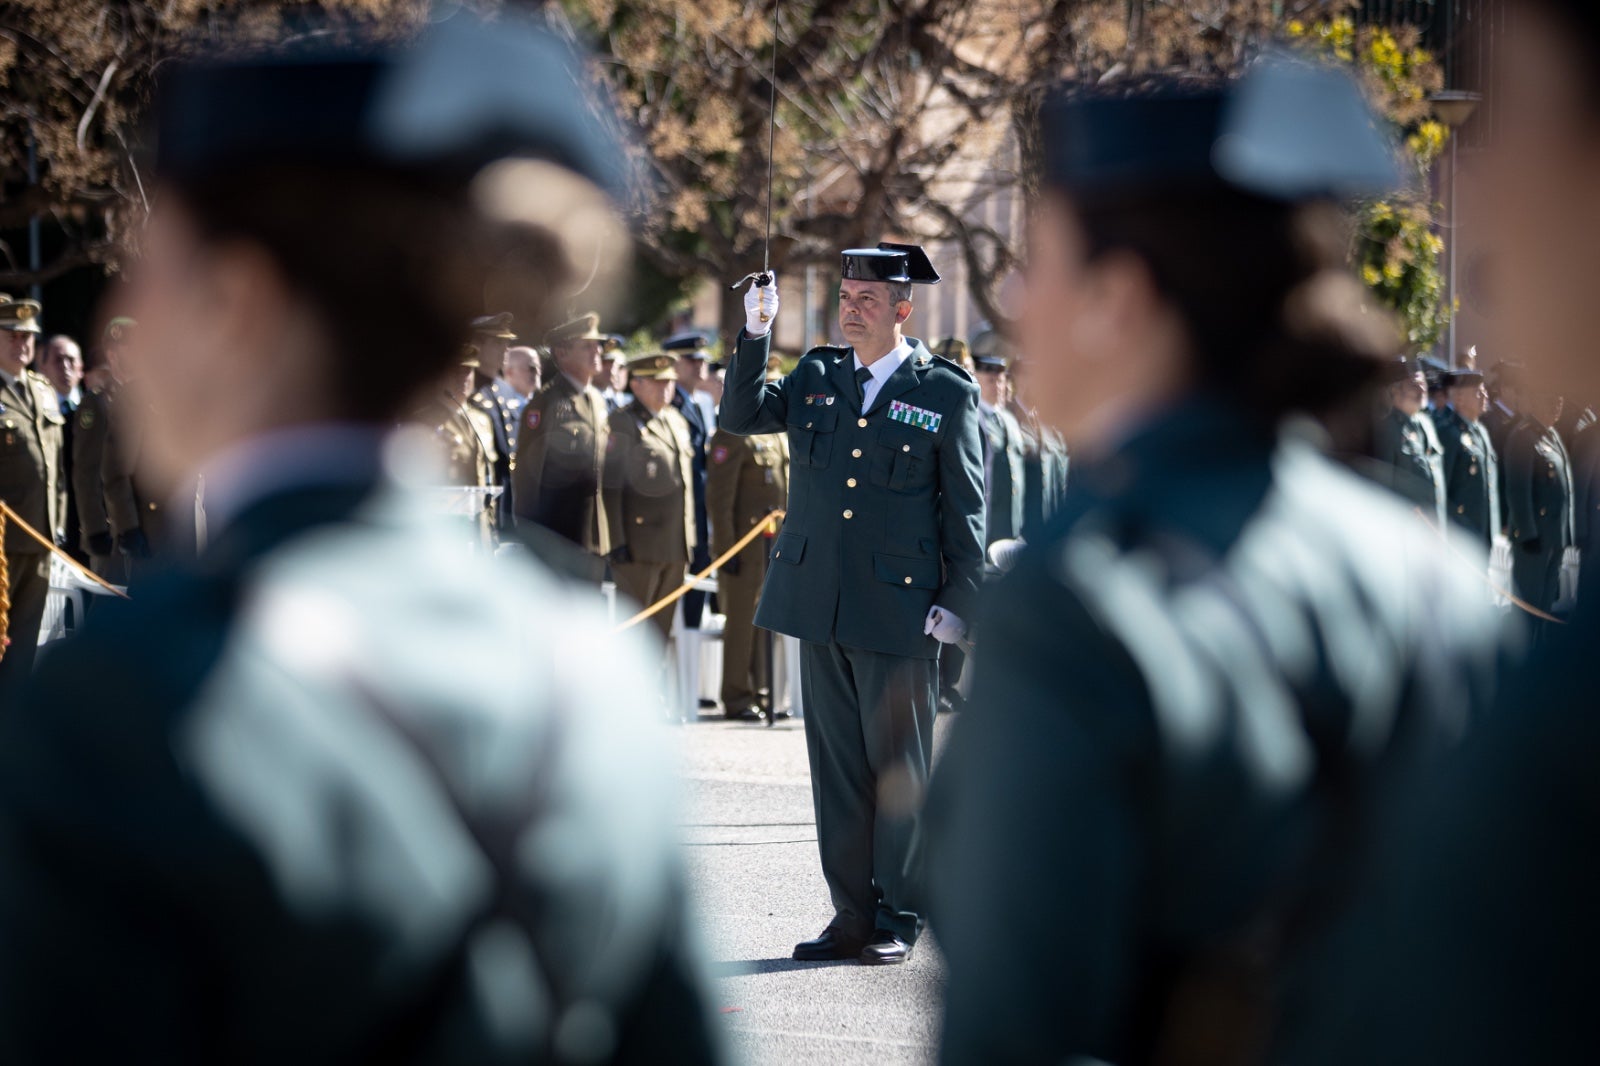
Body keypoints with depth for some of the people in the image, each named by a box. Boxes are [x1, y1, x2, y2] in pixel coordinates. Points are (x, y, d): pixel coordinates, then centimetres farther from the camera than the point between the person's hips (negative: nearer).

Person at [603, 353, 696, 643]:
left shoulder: (677, 421, 17)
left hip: (676, 550, 7)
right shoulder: (622, 423, -7)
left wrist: (690, 539, 17)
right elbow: (610, 486, -12)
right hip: (639, 547, -7)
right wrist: (617, 542, -17)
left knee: (661, 629, 11)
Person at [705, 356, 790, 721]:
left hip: (779, 545, 7)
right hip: (747, 547, -7)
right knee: (743, 620, -1)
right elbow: (719, 496, -14)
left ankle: (761, 693, 18)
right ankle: (738, 699, 6)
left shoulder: (781, 433, 16)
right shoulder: (733, 434, -11)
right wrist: (726, 548, -17)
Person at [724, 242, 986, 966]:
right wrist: (755, 336, -9)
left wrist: (958, 602, -5)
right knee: (836, 763, 9)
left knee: (897, 766, 1)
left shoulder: (946, 394, -1)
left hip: (899, 608, -4)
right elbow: (741, 415, 3)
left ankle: (899, 918, 10)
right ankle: (851, 912, 16)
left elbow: (966, 507, 0)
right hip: (817, 601, 4)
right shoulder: (816, 376, 11)